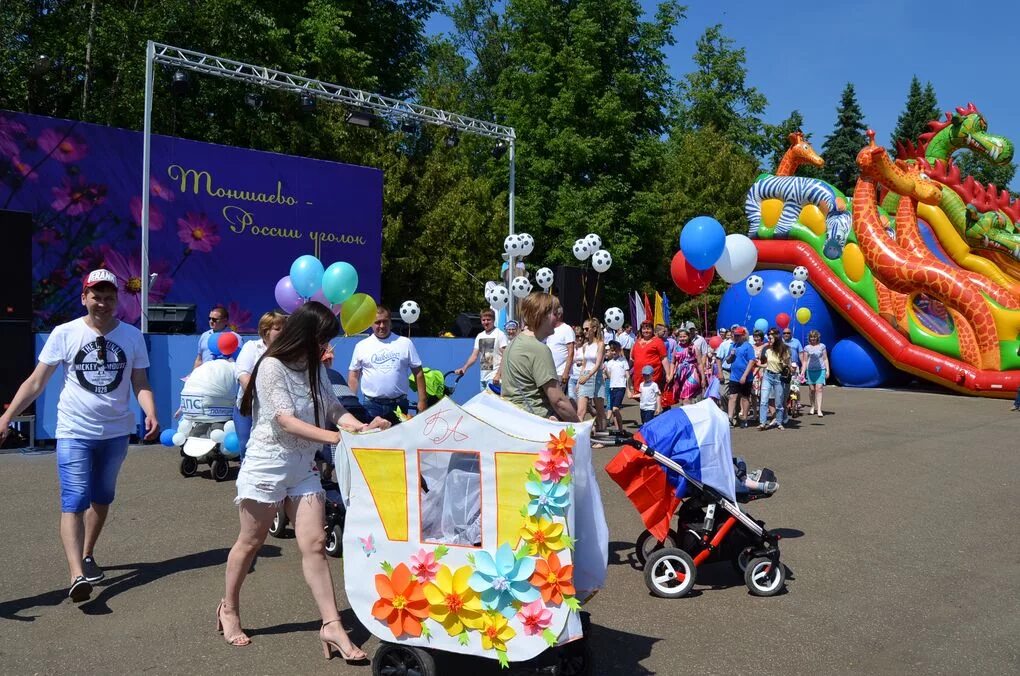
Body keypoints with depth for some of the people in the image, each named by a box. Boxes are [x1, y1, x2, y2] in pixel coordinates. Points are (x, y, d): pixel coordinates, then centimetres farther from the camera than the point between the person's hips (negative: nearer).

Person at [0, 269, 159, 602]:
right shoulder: (64, 334, -6)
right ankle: (77, 575, -19)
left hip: (116, 432, 3)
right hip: (75, 432, -3)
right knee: (74, 501, -12)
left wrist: (150, 413, -18)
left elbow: (140, 384, 1)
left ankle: (87, 555, 35)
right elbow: (36, 382, -3)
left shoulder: (132, 336, 0)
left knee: (102, 499, 16)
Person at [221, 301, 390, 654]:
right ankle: (228, 609, 32)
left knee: (315, 544, -2)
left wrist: (361, 427, -23)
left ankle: (331, 625, -2)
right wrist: (336, 437, -32)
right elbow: (286, 421, -23)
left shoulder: (316, 369, 8)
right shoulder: (272, 367, -14)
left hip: (304, 467, 6)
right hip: (267, 465, -5)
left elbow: (334, 409, -2)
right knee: (250, 543, 10)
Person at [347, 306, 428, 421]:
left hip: (399, 404, 0)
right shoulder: (361, 346, 4)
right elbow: (353, 377, 7)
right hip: (371, 405, 0)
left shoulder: (405, 343, 3)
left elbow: (418, 373, 4)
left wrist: (422, 400, -1)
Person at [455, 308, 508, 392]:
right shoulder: (479, 336, 14)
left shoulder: (500, 334, -5)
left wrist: (498, 374, -18)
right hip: (483, 377, 7)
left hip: (494, 377, -7)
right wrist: (464, 368, -2)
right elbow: (474, 355, 13)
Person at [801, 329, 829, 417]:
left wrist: (827, 370, 4)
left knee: (819, 389, -11)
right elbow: (805, 361, 8)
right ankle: (813, 407, 21)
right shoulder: (807, 348, 6)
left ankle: (819, 409, -13)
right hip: (810, 370, 1)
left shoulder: (822, 346, 6)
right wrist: (802, 372, 0)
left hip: (820, 370, -1)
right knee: (811, 389, 4)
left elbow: (825, 359, 9)